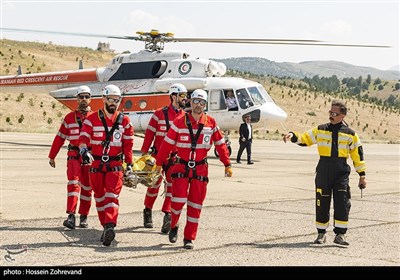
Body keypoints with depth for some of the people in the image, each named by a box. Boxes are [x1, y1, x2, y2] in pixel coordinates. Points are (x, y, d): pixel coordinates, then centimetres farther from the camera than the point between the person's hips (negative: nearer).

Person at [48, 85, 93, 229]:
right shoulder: (70, 117, 9)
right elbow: (60, 137, 12)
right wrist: (52, 156, 12)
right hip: (74, 155, 0)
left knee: (87, 187, 7)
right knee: (73, 183, -14)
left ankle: (83, 217, 17)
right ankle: (71, 216, -19)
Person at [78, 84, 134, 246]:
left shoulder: (124, 121, 7)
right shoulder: (92, 119, 3)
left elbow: (128, 144, 12)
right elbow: (83, 137, -6)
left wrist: (129, 164, 9)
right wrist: (84, 150, -27)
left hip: (115, 164, -1)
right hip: (96, 164, 1)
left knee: (112, 195, -16)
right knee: (99, 197, 8)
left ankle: (110, 226, -28)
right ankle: (106, 227, 18)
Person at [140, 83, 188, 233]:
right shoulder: (159, 114, -4)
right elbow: (149, 134, -2)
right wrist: (144, 153, -4)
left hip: (175, 158, 2)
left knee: (172, 185, -5)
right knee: (154, 184, 7)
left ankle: (167, 215, -1)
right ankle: (147, 211, 27)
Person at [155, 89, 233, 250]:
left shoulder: (211, 123, 2)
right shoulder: (179, 122, -4)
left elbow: (220, 144, 8)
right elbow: (167, 144, 0)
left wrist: (227, 165, 8)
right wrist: (159, 163, 2)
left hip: (200, 169, 2)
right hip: (181, 167, -2)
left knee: (195, 205, 3)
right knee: (178, 200, -13)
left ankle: (189, 239, 12)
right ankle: (173, 225, 17)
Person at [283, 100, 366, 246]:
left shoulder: (350, 134, 6)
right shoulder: (320, 130, 9)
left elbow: (357, 154, 9)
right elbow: (304, 139, 9)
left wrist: (362, 175, 8)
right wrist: (292, 135, -11)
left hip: (341, 172, -1)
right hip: (323, 170, 1)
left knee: (342, 202, -9)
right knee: (322, 203, 5)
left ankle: (340, 234, -3)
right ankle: (321, 233, 16)